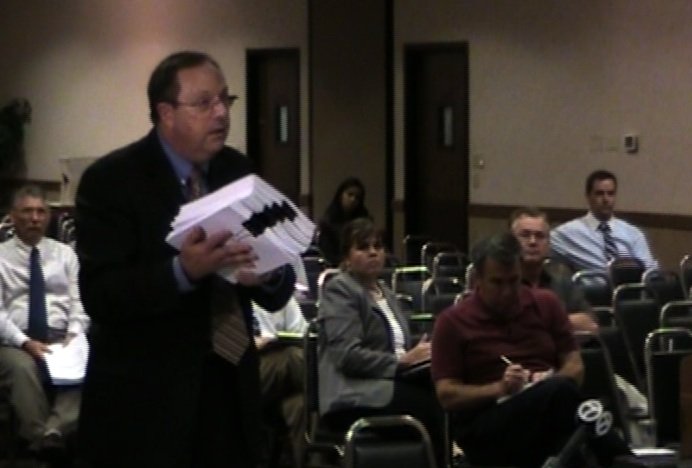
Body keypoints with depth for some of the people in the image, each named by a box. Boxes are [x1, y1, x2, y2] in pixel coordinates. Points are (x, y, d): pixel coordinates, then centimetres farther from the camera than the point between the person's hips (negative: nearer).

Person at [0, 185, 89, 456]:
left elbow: (79, 301, 11)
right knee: (22, 368, -38)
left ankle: (55, 432, -43)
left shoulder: (65, 253, 18)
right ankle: (39, 439, -30)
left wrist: (74, 333, -10)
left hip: (62, 336, 2)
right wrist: (24, 342, -17)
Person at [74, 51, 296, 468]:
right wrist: (183, 271, -31)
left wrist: (269, 274, -16)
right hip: (143, 402, -4)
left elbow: (278, 296, 7)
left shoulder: (240, 172, 7)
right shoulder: (110, 180, -9)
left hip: (231, 392, 5)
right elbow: (100, 296, -18)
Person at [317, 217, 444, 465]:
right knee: (433, 404, -31)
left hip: (391, 383, 7)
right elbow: (348, 355, -14)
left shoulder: (385, 291, 24)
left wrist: (420, 354, 2)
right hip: (354, 396, -7)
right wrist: (402, 362, -17)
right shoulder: (339, 289, -2)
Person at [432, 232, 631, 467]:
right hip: (485, 428, -3)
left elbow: (575, 367, 14)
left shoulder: (545, 304, 15)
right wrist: (499, 388, -16)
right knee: (560, 391, -35)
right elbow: (447, 395, 0)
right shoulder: (453, 322, 4)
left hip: (550, 409, 3)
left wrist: (551, 381, -9)